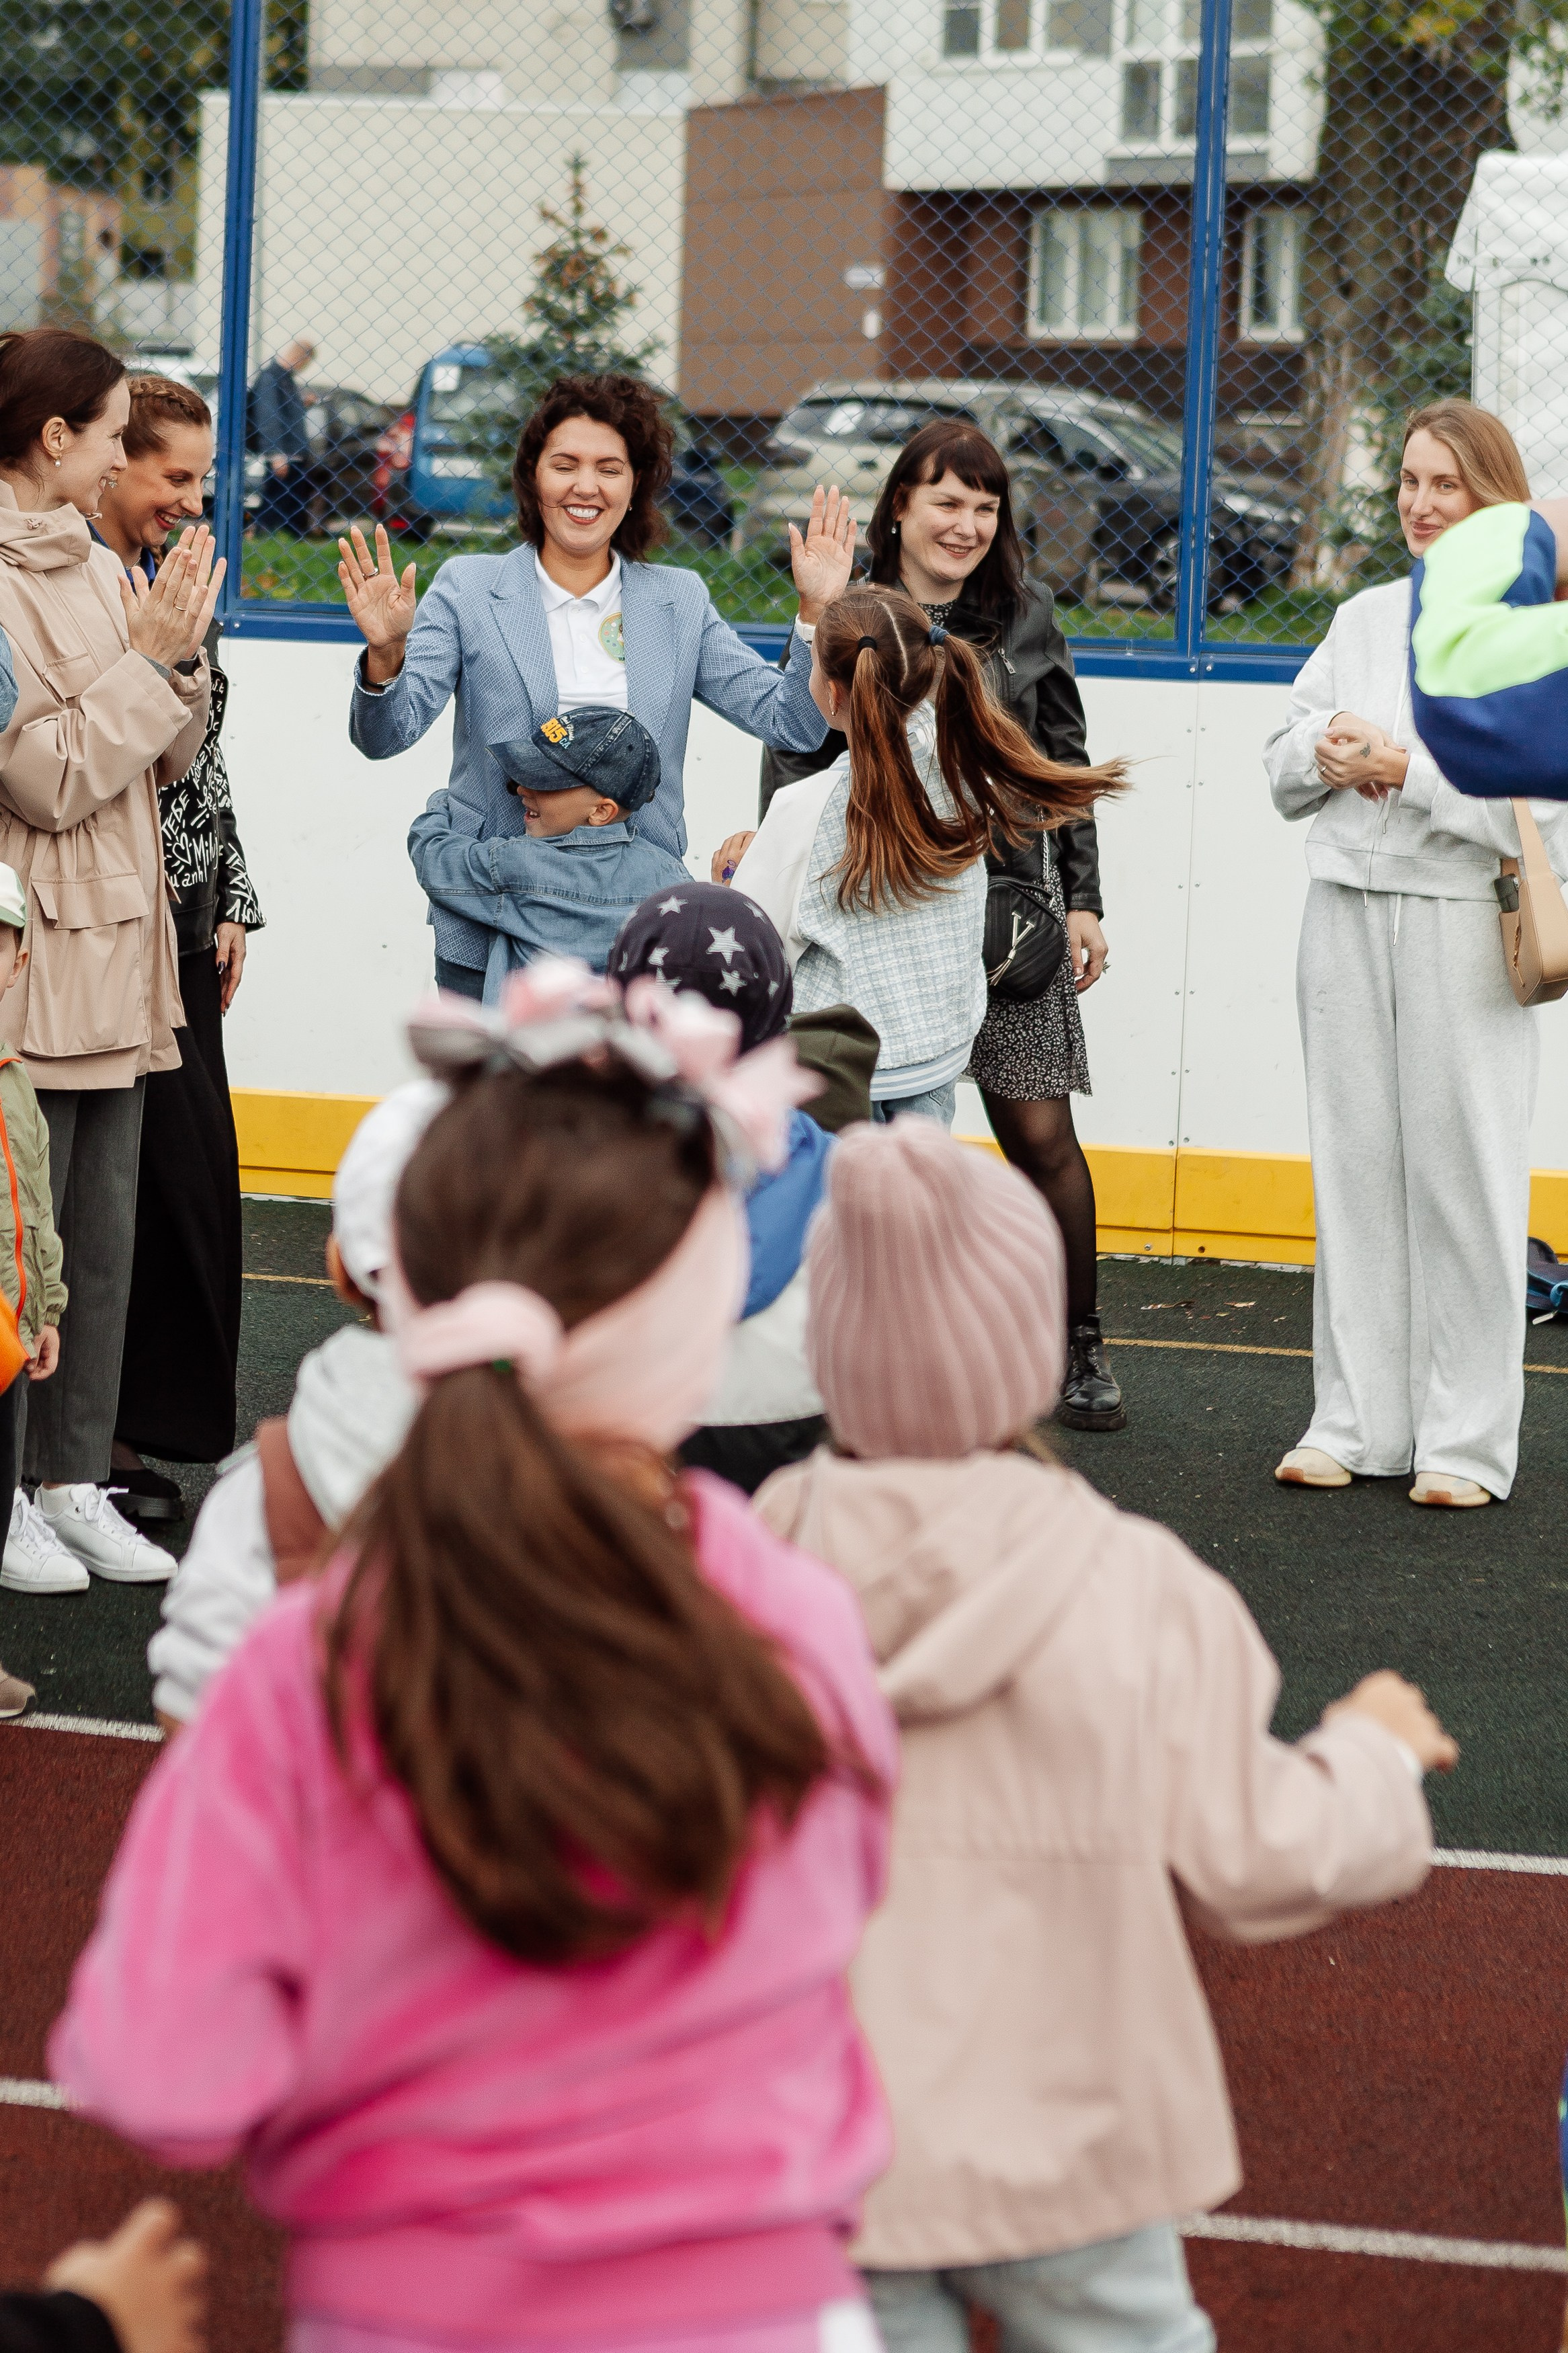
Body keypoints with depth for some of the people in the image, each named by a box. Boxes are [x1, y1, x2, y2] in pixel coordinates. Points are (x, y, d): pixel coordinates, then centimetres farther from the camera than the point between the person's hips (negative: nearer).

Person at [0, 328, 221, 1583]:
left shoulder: (101, 571, 12)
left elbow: (170, 761, 14)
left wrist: (182, 651, -2)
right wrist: (149, 657, -13)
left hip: (117, 950, 9)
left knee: (106, 1232, 12)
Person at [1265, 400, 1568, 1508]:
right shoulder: (1364, 619, 15)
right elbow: (1283, 772, 17)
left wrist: (1404, 768, -15)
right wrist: (1326, 753, -5)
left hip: (1467, 927, -5)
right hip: (1348, 912, 5)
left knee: (1465, 1177, -2)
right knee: (1357, 1168, 7)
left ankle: (1467, 1440, 5)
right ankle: (1357, 1422, 15)